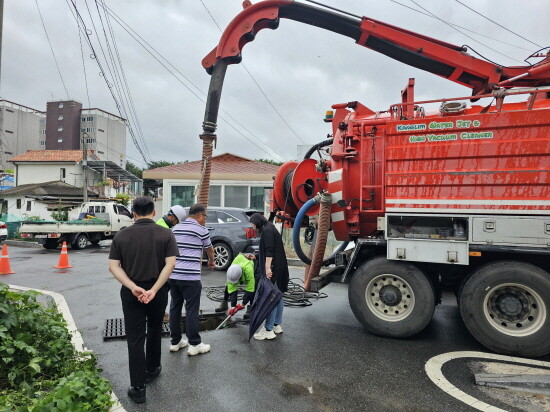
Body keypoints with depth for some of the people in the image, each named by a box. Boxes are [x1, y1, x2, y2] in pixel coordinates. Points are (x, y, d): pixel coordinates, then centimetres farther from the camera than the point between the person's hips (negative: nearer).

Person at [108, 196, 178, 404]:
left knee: (135, 338, 6)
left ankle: (138, 388, 9)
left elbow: (113, 266, -7)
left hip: (130, 292, 0)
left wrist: (132, 287, -15)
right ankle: (152, 370, 39)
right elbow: (170, 264, -15)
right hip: (157, 291, 0)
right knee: (154, 330, 22)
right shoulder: (165, 234, -6)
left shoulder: (122, 235, -1)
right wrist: (154, 290, -18)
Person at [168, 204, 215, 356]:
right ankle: (194, 344, 10)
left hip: (172, 274, 6)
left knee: (175, 308, 14)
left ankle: (175, 342, 24)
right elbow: (209, 249, 12)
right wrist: (211, 262, 33)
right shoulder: (201, 230, -4)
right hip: (190, 276, -6)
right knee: (192, 310, 2)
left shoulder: (176, 228, 14)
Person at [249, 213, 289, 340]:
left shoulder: (267, 231, -11)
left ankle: (268, 330, -6)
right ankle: (277, 325, 21)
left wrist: (268, 267, -24)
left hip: (273, 268, -10)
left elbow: (269, 250, -20)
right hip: (279, 267, 10)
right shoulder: (271, 229, 19)